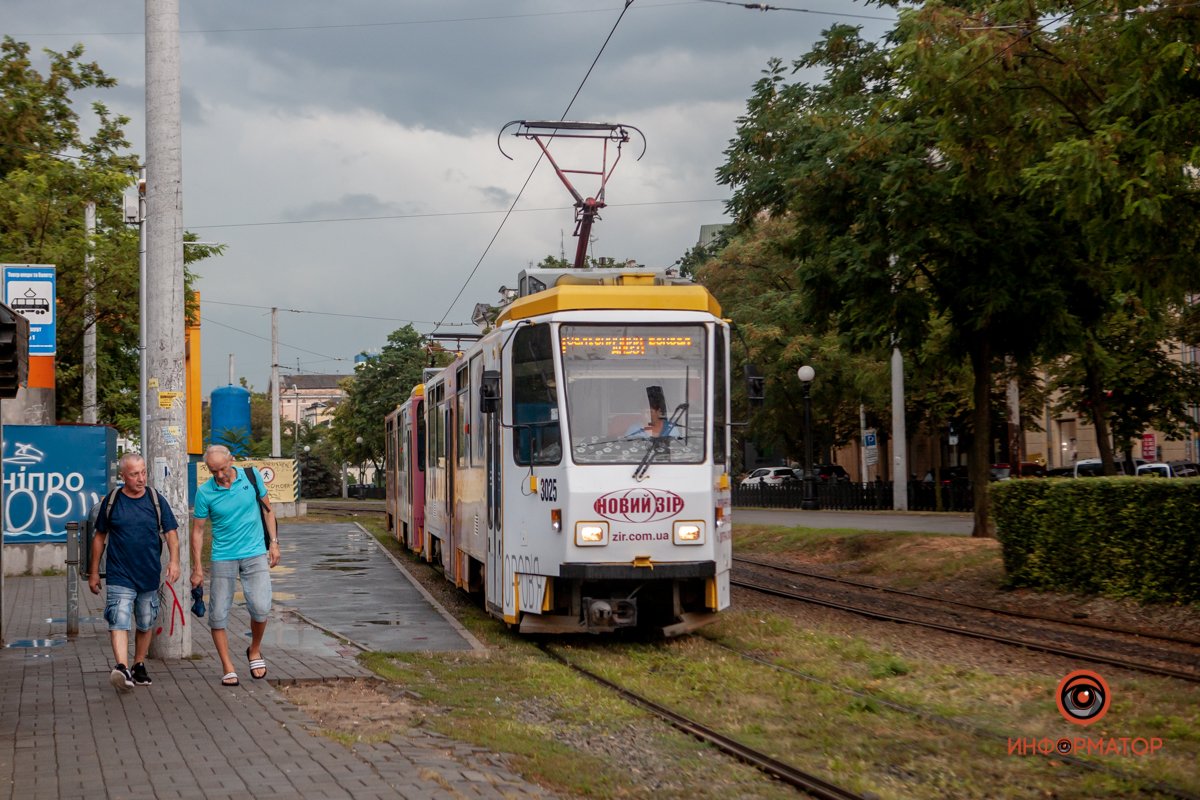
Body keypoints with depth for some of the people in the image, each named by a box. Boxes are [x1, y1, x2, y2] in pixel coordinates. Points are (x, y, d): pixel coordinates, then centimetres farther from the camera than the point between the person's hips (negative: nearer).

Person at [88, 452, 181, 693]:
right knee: (119, 621, -17)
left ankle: (139, 666, 26)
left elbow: (171, 533, 3)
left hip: (149, 576, 2)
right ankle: (121, 668, -28)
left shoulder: (156, 500, 3)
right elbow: (99, 537, 10)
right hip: (120, 576, -2)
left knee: (146, 624, 12)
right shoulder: (111, 502, 1)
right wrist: (94, 572, 11)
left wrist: (174, 560, -14)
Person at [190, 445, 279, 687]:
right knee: (218, 615, -3)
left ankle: (254, 651, 15)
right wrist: (197, 568, -2)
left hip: (255, 554, 0)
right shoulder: (205, 492, -6)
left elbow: (268, 510, 10)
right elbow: (197, 530, 1)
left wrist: (274, 542, 4)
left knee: (260, 607, -13)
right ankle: (228, 668, 10)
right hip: (223, 558, 0)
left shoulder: (251, 477, -2)